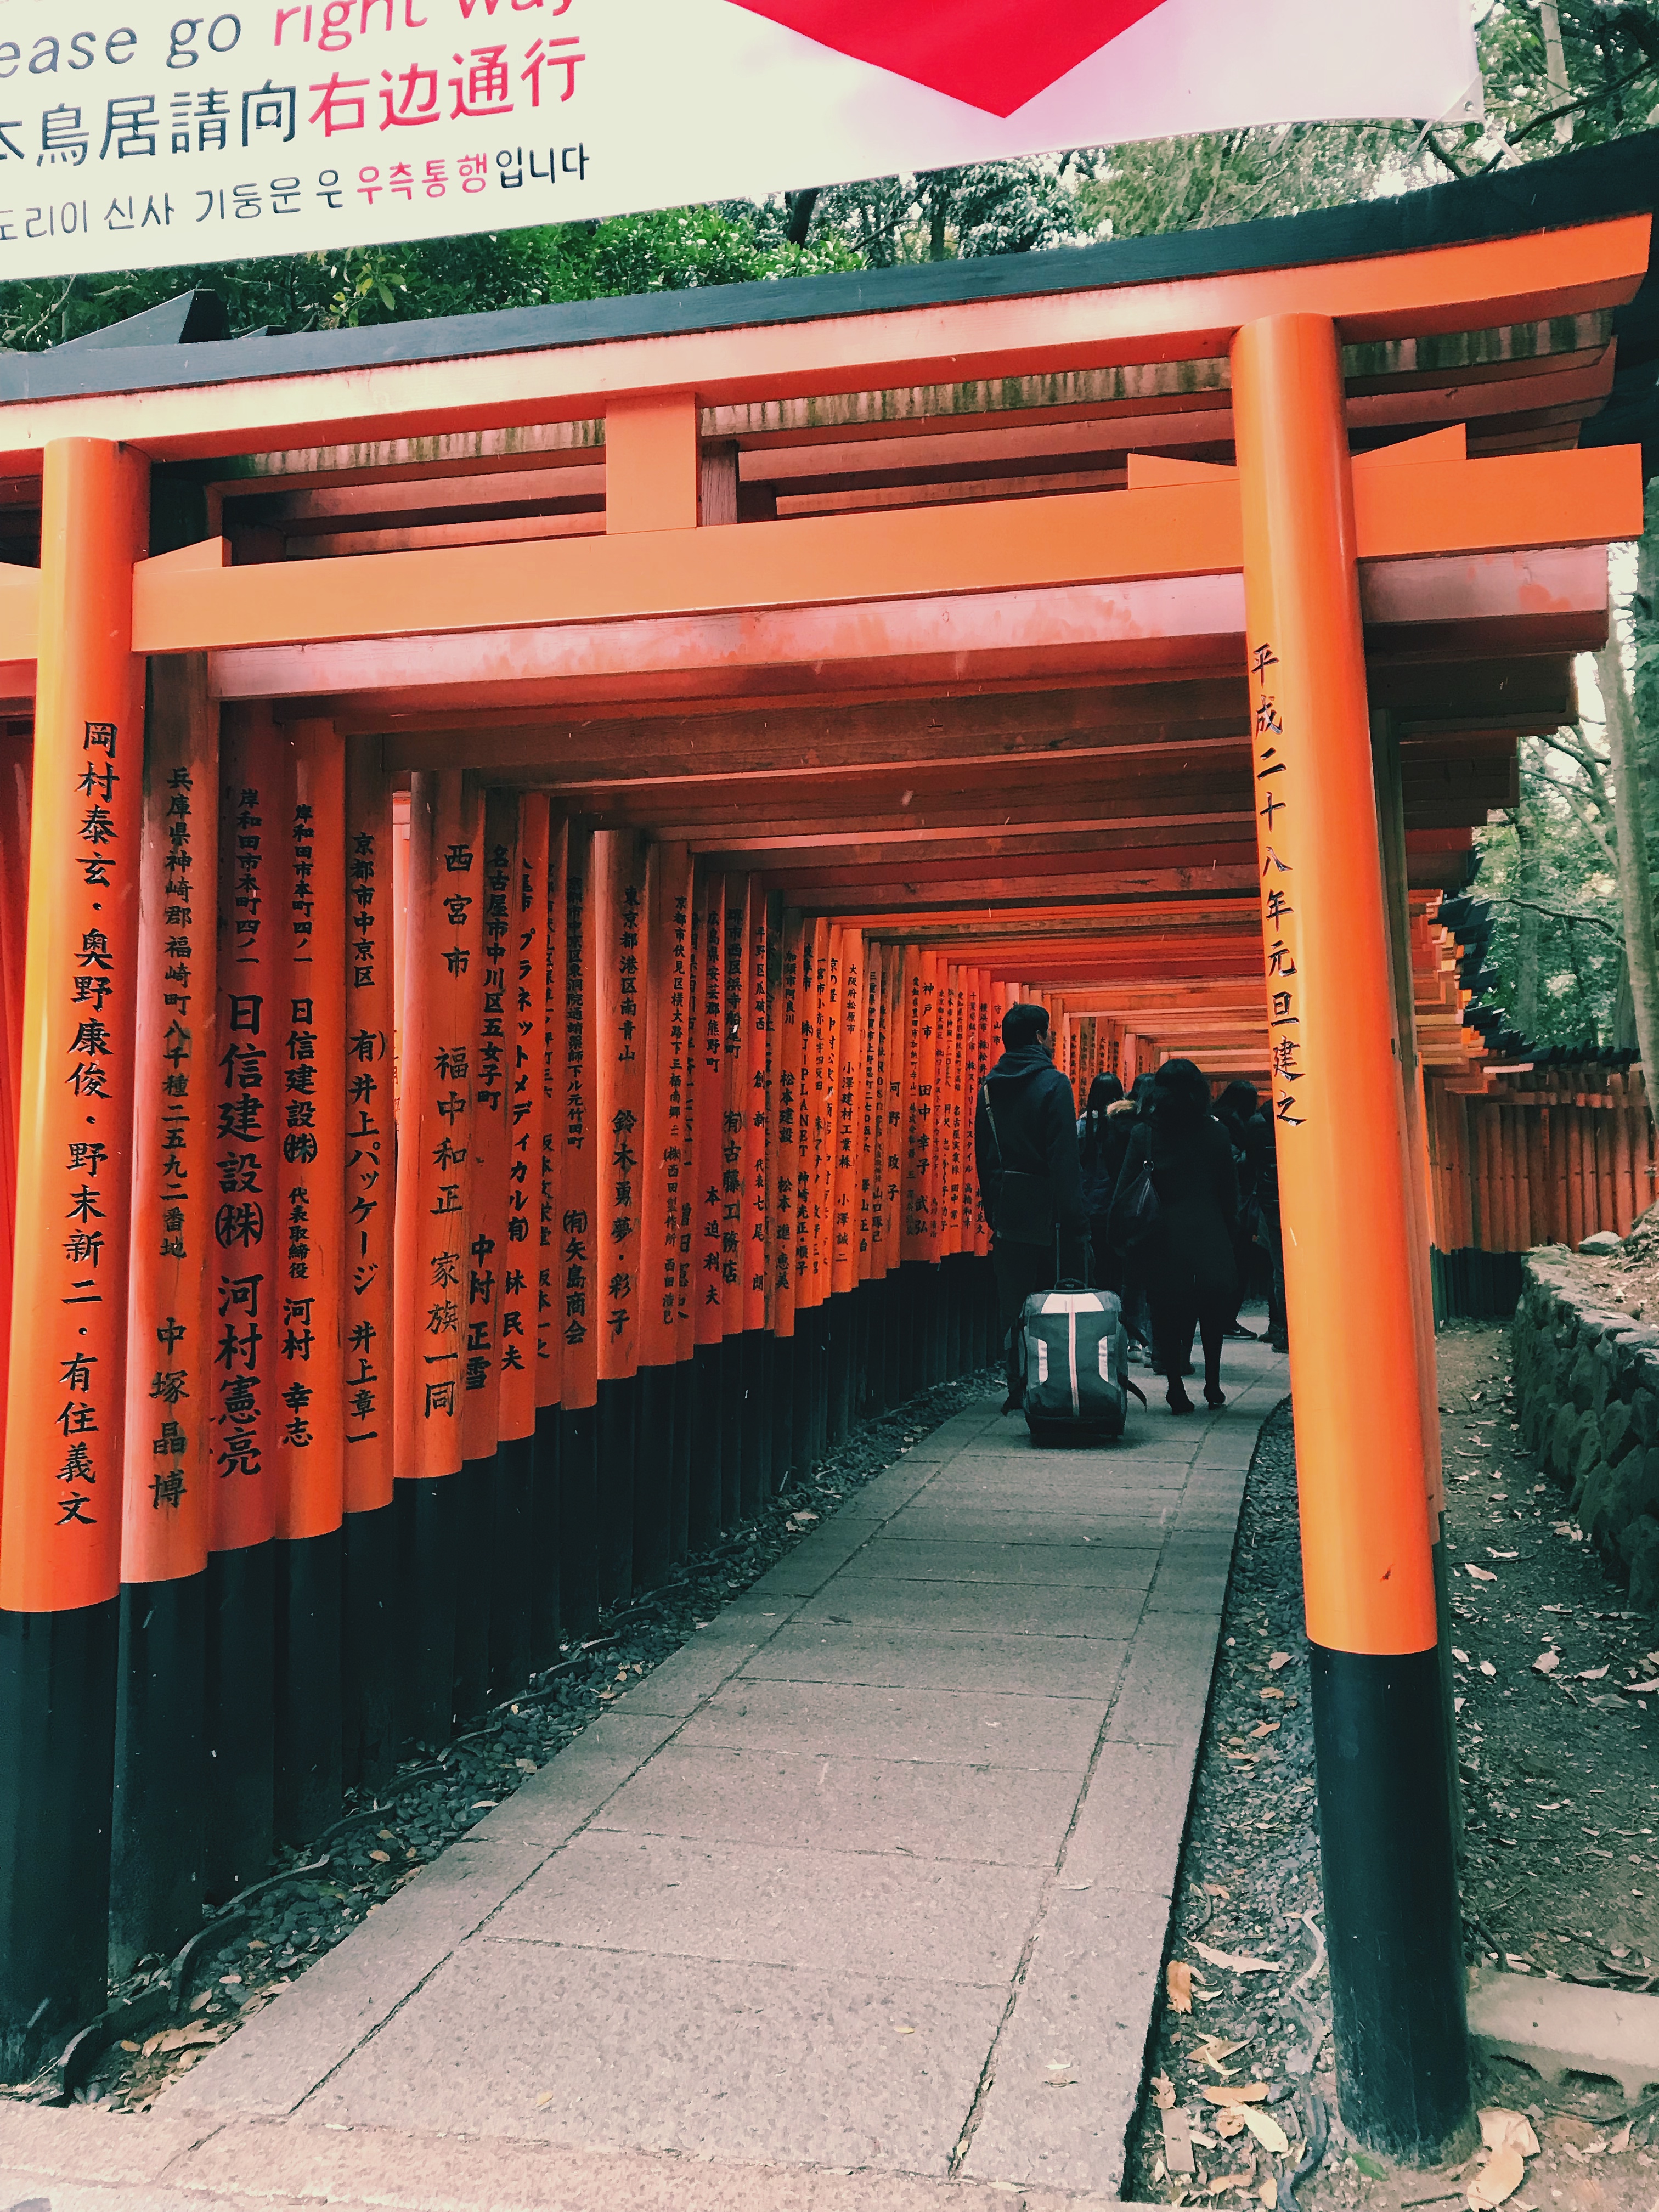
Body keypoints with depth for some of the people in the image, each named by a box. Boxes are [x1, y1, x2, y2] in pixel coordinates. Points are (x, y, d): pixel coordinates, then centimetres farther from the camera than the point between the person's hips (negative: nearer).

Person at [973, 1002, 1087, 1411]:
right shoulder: (1053, 1084, -10)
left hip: (1006, 1210, 5)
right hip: (1046, 1209, -5)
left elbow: (982, 1156, 12)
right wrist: (1074, 1219, -13)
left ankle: (1019, 1391, 10)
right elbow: (1065, 1158, -15)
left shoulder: (990, 1087, 8)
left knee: (1012, 1304, 9)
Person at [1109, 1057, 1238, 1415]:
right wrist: (1228, 1232, 14)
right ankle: (1212, 1383, 15)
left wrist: (1121, 1234, 6)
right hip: (1209, 1234, 1)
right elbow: (1230, 1191, 5)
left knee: (1167, 1309, 6)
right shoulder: (1215, 1132, 1)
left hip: (1163, 1235, 0)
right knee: (1212, 1305, 13)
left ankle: (1176, 1386, 3)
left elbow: (1125, 1191, -2)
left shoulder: (1144, 1133, -1)